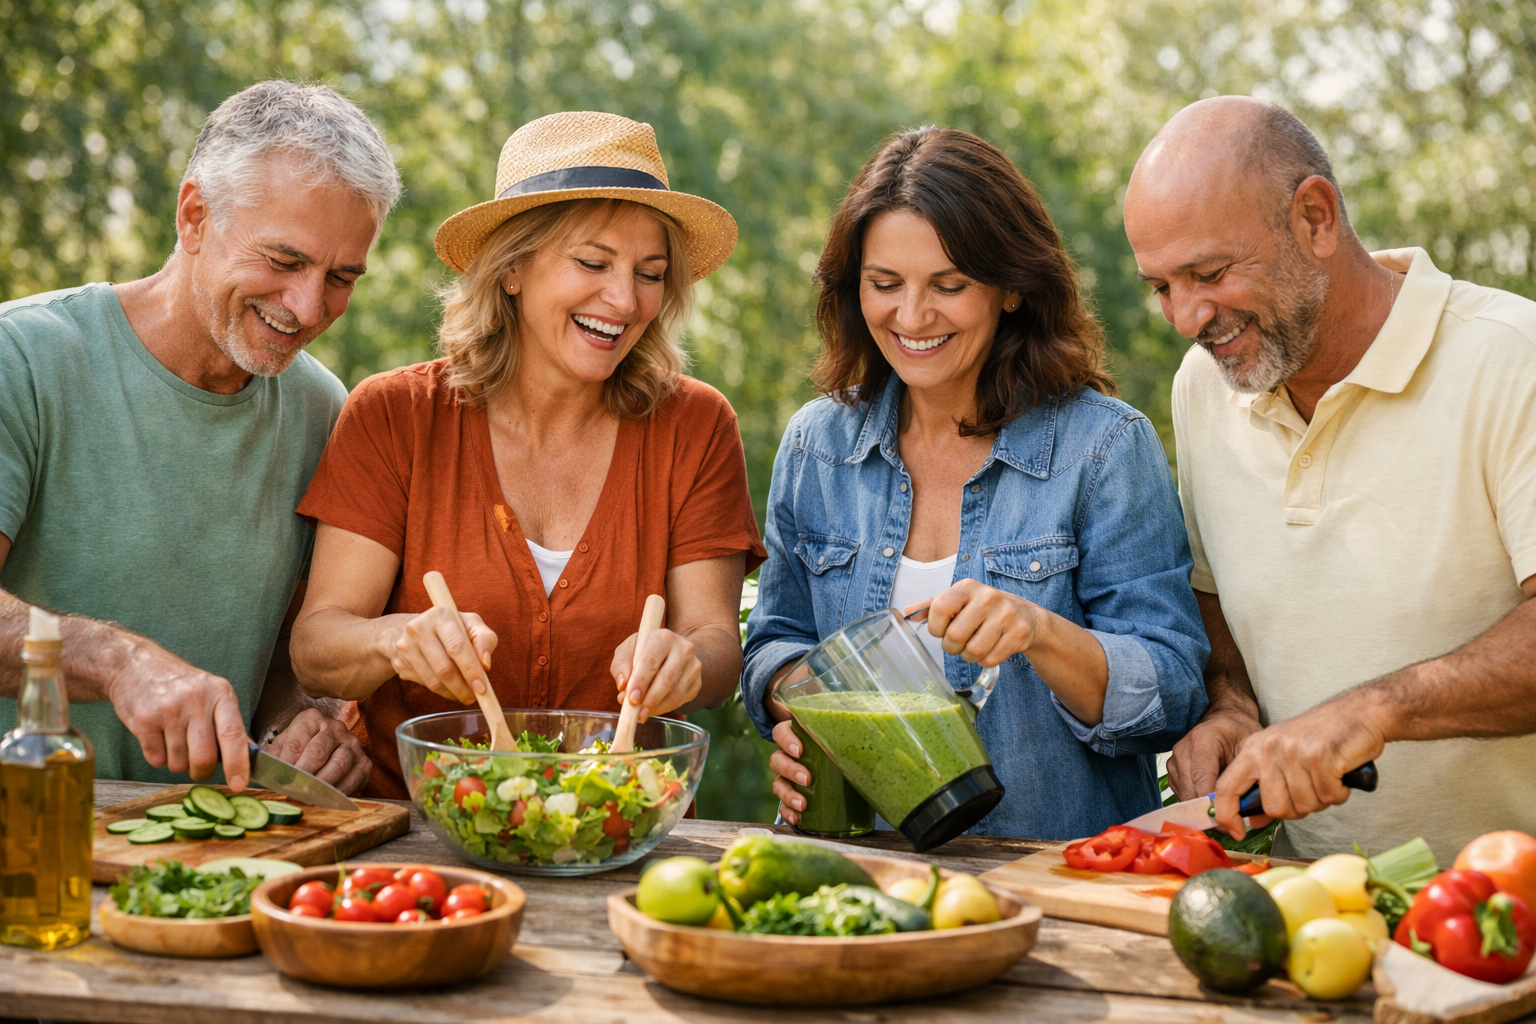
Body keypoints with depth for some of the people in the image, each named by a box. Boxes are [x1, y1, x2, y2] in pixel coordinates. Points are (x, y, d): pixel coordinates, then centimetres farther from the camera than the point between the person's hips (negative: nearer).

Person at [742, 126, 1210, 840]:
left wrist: (1041, 633, -22)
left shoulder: (1107, 447, -3)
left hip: (1059, 864, -2)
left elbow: (1172, 698, -5)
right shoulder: (815, 445, 8)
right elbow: (779, 641, 18)